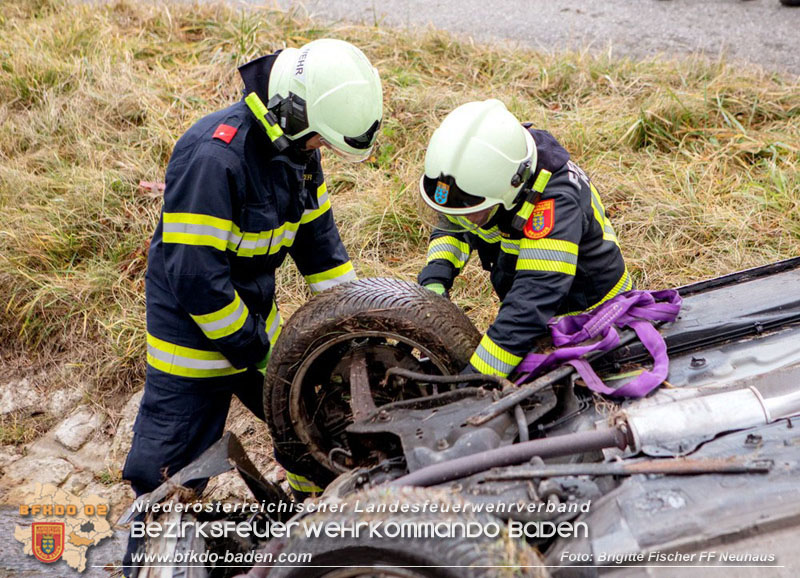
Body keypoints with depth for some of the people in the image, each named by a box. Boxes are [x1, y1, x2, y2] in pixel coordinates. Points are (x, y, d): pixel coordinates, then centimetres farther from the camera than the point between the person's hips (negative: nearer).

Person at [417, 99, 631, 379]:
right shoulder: (481, 173, -15)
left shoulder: (556, 202, -37)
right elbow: (452, 225, 4)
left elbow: (533, 299, -42)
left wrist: (476, 378, -45)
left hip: (588, 318, -6)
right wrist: (436, 275, -17)